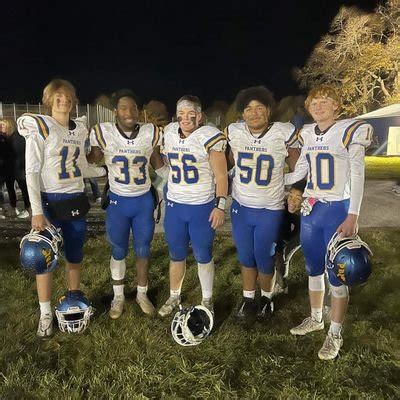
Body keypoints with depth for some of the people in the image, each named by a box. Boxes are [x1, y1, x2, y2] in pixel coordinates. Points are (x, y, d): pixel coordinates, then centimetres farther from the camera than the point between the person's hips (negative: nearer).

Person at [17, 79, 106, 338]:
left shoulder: (80, 130, 9)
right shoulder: (39, 127, -7)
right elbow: (31, 172, -10)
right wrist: (36, 211, -17)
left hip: (76, 201, 5)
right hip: (50, 201, -5)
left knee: (75, 255, 12)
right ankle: (46, 313, 18)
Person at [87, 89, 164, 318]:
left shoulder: (151, 133, -8)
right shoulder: (103, 133, -11)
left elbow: (158, 163, 6)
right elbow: (93, 158, 5)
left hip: (144, 200, 1)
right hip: (118, 202, -1)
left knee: (143, 250, 12)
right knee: (118, 251, 12)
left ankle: (142, 294, 32)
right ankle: (118, 296, 32)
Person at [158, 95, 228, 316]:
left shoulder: (209, 137, -12)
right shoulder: (169, 134, 5)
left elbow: (221, 175, -10)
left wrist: (220, 205, -15)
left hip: (202, 207, -4)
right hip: (174, 206, 5)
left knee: (203, 256, 10)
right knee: (176, 255, 16)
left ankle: (207, 300, 30)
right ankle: (174, 297, 36)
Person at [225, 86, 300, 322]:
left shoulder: (284, 133, -13)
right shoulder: (234, 132, -4)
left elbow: (297, 168, 1)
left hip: (270, 210, -3)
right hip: (240, 206, 3)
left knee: (264, 260, 8)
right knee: (246, 258, 15)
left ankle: (267, 297, 36)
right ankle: (248, 298, 35)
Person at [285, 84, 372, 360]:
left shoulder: (350, 130, -7)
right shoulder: (307, 134, 8)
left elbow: (357, 175, -9)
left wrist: (353, 216, -14)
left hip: (337, 211, -5)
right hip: (310, 210, 6)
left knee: (336, 275, 2)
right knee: (314, 270, 16)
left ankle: (336, 334, 19)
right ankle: (316, 319, 36)